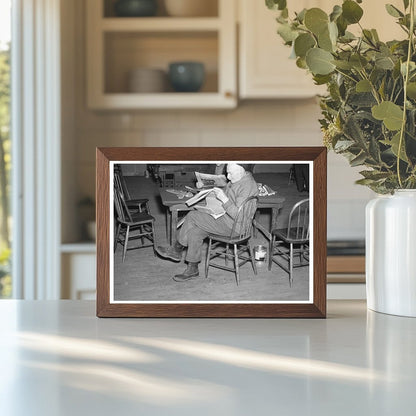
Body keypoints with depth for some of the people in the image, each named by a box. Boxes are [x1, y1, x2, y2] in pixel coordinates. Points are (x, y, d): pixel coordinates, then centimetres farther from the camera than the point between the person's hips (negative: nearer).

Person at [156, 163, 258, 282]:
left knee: (192, 216, -13)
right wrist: (218, 193, 4)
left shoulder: (247, 186, -23)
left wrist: (224, 198, -28)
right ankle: (192, 269, 6)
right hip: (225, 216, 10)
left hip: (232, 226, -10)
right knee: (194, 232, -3)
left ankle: (176, 250, 4)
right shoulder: (237, 180, 7)